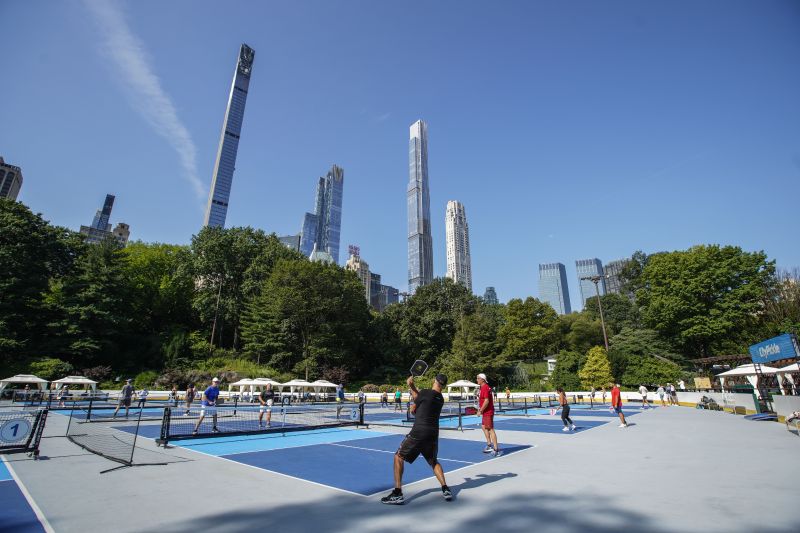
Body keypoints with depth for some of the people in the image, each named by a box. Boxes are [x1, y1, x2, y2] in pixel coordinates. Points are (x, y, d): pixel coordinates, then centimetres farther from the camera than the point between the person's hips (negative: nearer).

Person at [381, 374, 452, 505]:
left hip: (418, 432, -6)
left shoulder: (425, 392, -9)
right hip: (433, 434, 6)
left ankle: (397, 494, 4)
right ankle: (445, 489, 17)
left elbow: (413, 409, 5)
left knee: (398, 457, 8)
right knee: (433, 461, 29)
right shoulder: (440, 399, 10)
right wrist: (412, 386, 15)